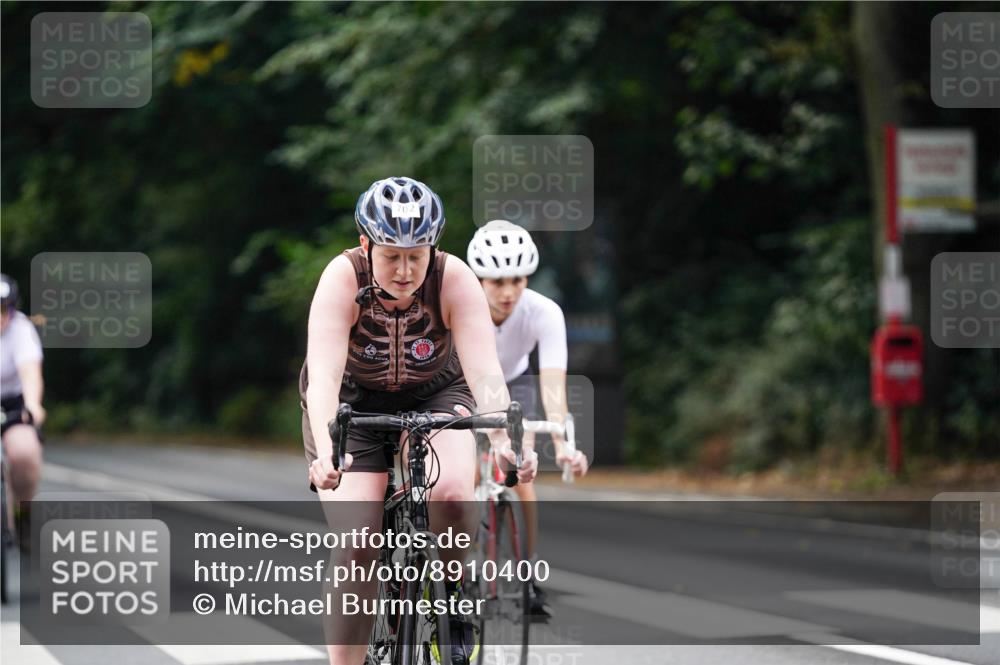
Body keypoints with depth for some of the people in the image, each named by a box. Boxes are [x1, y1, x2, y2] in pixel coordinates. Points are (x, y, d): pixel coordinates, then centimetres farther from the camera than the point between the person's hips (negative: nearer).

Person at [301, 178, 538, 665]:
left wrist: (505, 441, -50)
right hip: (353, 403, -1)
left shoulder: (455, 280, -25)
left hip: (435, 394, 1)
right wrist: (327, 451, -54)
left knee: (452, 493, -29)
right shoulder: (344, 278, -28)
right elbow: (324, 376, -38)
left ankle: (452, 604, -3)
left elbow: (485, 372, -32)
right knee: (356, 546, -16)